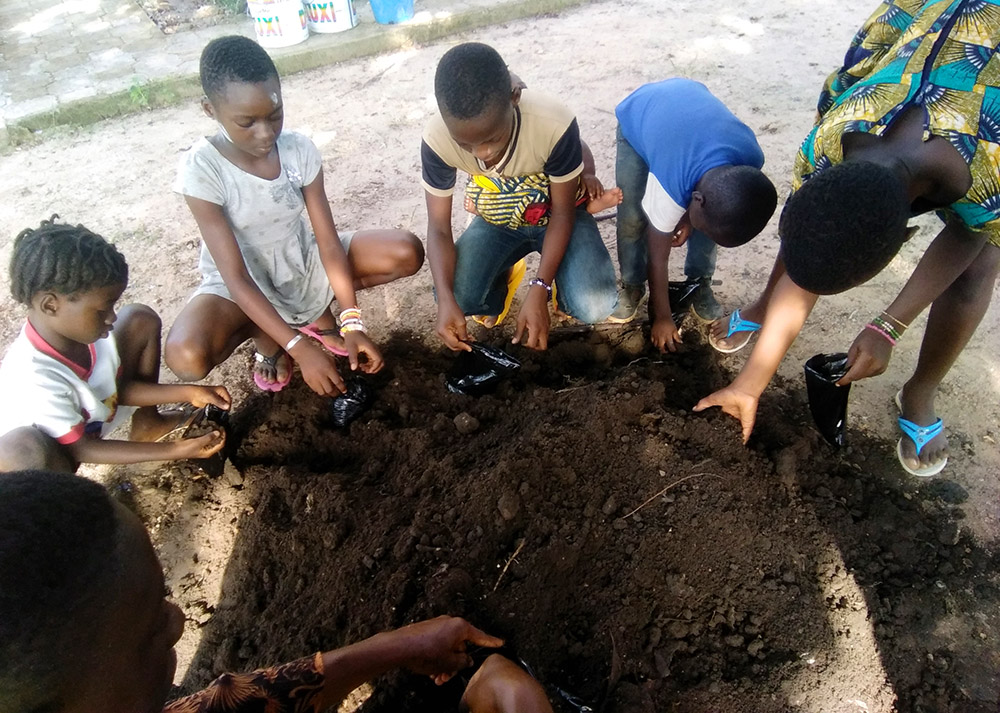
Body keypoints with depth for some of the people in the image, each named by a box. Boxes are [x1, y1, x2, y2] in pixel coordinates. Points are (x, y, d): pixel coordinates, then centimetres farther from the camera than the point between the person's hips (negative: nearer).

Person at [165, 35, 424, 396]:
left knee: (406, 252, -18)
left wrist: (352, 324, -25)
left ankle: (317, 311, 4)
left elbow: (329, 242, -15)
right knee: (187, 357, -34)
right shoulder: (202, 168, -25)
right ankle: (264, 334, 0)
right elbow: (236, 278, -27)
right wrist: (300, 349, -34)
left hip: (301, 261, 3)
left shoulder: (300, 150, -16)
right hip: (242, 282, -3)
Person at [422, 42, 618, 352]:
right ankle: (501, 281, 14)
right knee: (457, 299, -22)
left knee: (594, 307, -26)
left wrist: (538, 291, -31)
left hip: (557, 215, -2)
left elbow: (563, 212, -21)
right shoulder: (437, 140, -27)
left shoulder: (555, 125, -34)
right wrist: (446, 299, -34)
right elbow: (439, 227, -17)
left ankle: (557, 286, 12)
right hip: (498, 221, 2)